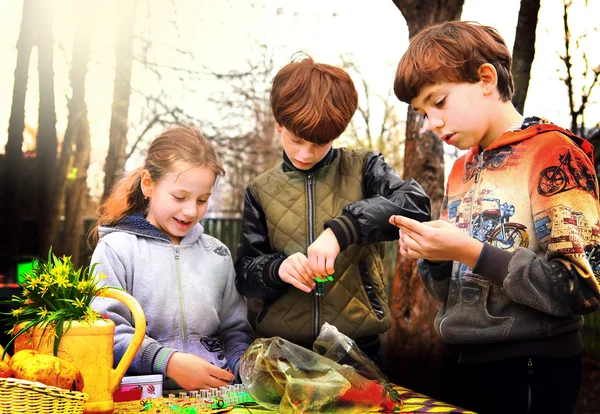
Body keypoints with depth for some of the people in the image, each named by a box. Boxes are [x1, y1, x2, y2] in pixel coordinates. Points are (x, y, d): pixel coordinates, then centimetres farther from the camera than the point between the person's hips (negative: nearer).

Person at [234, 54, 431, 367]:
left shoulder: (362, 168, 1)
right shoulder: (261, 190, 6)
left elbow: (415, 203, -17)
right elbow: (244, 274, 6)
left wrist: (340, 230, -29)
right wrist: (277, 268, -16)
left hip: (358, 345, -1)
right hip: (281, 349, 2)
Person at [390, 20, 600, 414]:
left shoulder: (553, 154, -12)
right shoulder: (462, 169, 9)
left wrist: (470, 251, -23)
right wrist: (430, 254, -7)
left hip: (528, 370, -6)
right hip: (460, 361, 7)